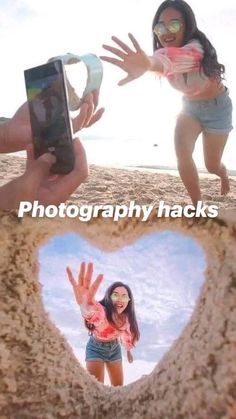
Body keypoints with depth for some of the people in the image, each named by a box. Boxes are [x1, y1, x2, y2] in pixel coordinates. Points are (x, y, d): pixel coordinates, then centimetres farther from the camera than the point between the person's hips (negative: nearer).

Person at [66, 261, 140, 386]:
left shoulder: (126, 316, -17)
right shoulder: (102, 312, -38)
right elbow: (92, 312, -65)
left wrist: (128, 350, 22)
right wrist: (85, 306, -89)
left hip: (114, 348, 5)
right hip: (96, 348, -5)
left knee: (118, 387, 12)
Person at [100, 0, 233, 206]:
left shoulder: (196, 46, -38)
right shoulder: (163, 49, -12)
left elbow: (182, 57, -62)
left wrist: (149, 62, -79)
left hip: (216, 108, -5)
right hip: (190, 106, 5)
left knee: (212, 165, 4)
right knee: (182, 154, -19)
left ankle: (224, 175, 45)